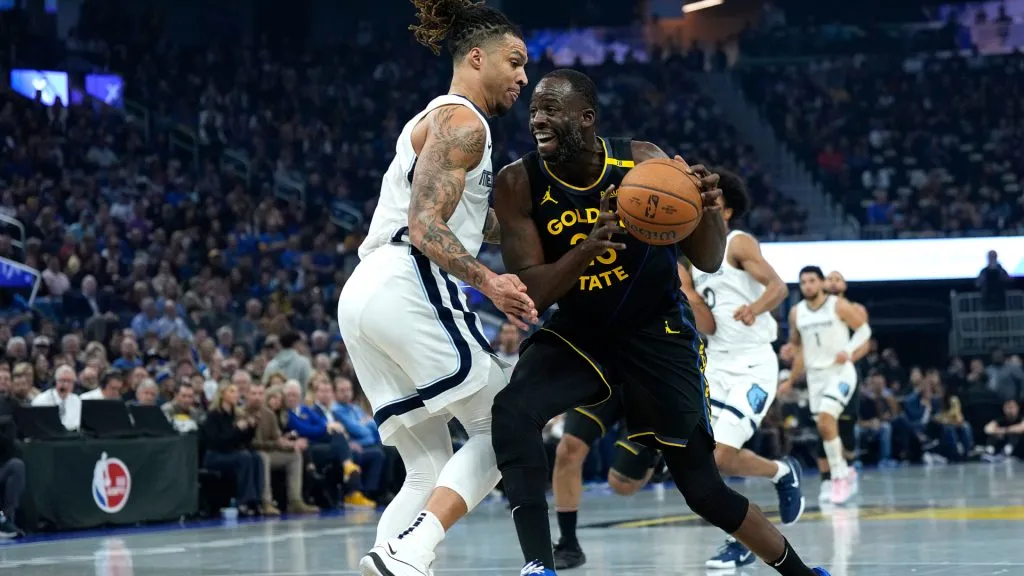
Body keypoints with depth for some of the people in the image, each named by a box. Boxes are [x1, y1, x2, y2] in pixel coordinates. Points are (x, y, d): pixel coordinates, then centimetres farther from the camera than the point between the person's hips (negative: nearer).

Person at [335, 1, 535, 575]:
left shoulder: (437, 120, 27)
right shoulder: (461, 123, -4)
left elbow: (487, 226, 34)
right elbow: (426, 227, -16)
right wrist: (489, 282, -27)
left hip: (363, 296, 9)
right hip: (409, 290, -9)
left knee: (430, 472, 9)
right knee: (502, 427, -3)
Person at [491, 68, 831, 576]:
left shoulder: (644, 162, -17)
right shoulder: (518, 184, -16)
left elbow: (709, 262, -10)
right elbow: (527, 294, -20)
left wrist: (708, 209, -33)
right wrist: (587, 248, -38)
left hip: (658, 334, -1)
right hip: (578, 333, 1)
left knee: (701, 486, 2)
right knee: (511, 411, -28)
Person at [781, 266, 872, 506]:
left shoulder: (839, 306, -8)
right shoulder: (796, 313, 5)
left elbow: (864, 329, -2)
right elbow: (797, 345, 17)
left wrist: (849, 350, -18)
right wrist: (792, 380, 18)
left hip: (840, 371, -5)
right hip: (815, 375, 5)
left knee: (825, 419, -23)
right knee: (824, 427, 8)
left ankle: (839, 477, -14)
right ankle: (845, 473, 28)